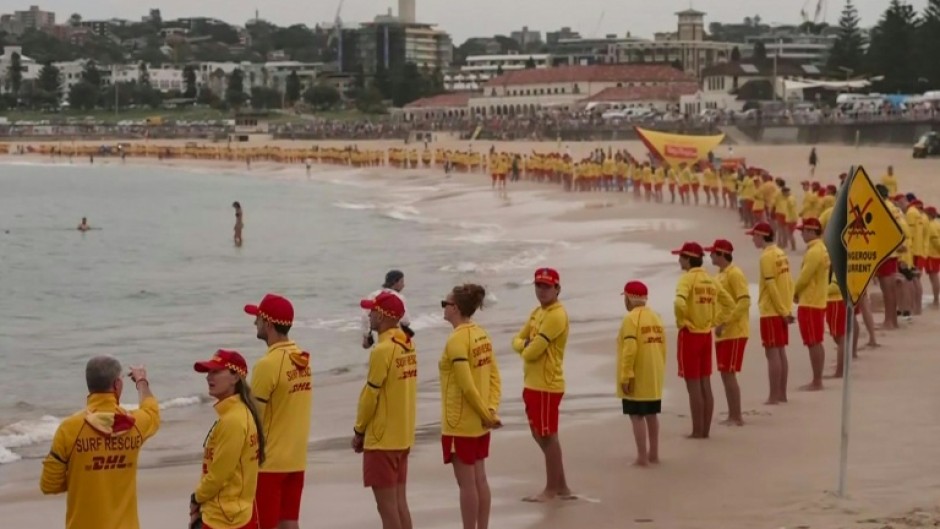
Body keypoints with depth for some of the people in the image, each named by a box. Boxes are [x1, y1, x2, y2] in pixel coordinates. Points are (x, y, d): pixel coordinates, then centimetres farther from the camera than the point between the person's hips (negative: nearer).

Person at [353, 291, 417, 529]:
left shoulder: (383, 350, -18)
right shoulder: (407, 345, 7)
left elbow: (370, 395, -15)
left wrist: (359, 430, -1)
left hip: (382, 438, -8)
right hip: (403, 435, 8)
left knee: (387, 506, -2)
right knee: (399, 502, 14)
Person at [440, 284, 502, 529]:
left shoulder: (456, 340, -19)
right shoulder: (481, 335, 6)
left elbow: (467, 387, -21)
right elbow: (494, 377, 7)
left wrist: (487, 415, -12)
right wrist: (491, 410, 0)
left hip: (460, 424, -8)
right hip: (479, 423, 8)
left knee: (466, 484, 0)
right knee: (479, 480, 14)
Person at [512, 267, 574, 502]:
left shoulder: (556, 316, -18)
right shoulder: (537, 312, 14)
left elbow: (532, 352, -22)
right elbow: (517, 341, 12)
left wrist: (526, 348, 1)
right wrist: (527, 345, -10)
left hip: (547, 385, -10)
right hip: (533, 383, 10)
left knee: (548, 436, -1)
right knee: (541, 435, 15)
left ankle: (551, 489, 8)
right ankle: (561, 486, 23)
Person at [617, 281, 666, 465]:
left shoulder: (631, 318, -15)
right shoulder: (656, 317, 9)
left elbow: (630, 349, -21)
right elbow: (662, 346, 11)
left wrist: (625, 376, -19)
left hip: (637, 379, -8)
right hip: (654, 378, 8)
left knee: (637, 416, -3)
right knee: (651, 414, 16)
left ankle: (642, 456, -3)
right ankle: (653, 454, 23)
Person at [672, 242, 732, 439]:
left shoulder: (688, 278, -13)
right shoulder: (710, 280, 8)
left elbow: (679, 302, -30)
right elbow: (728, 303, 13)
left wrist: (681, 320, -13)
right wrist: (715, 322, 12)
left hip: (689, 335, -7)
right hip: (706, 335, 7)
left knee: (693, 386, -1)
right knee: (705, 385, 12)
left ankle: (698, 431, 2)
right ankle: (705, 429, 16)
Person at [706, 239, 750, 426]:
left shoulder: (734, 273, -14)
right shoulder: (721, 274, 14)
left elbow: (744, 302, -21)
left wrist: (725, 322, -24)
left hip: (734, 333, -9)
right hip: (724, 333, 9)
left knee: (729, 374, -7)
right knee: (725, 374, 11)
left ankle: (737, 417, -2)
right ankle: (732, 415, 17)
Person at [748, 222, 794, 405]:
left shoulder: (767, 256, -15)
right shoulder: (781, 254, 11)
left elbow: (771, 286, -18)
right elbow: (788, 283, 11)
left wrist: (783, 310, -14)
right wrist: (787, 309, 12)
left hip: (771, 312, -9)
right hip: (782, 311, 9)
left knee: (772, 353, -5)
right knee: (781, 352, 12)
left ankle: (774, 396, -4)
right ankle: (782, 393, 17)